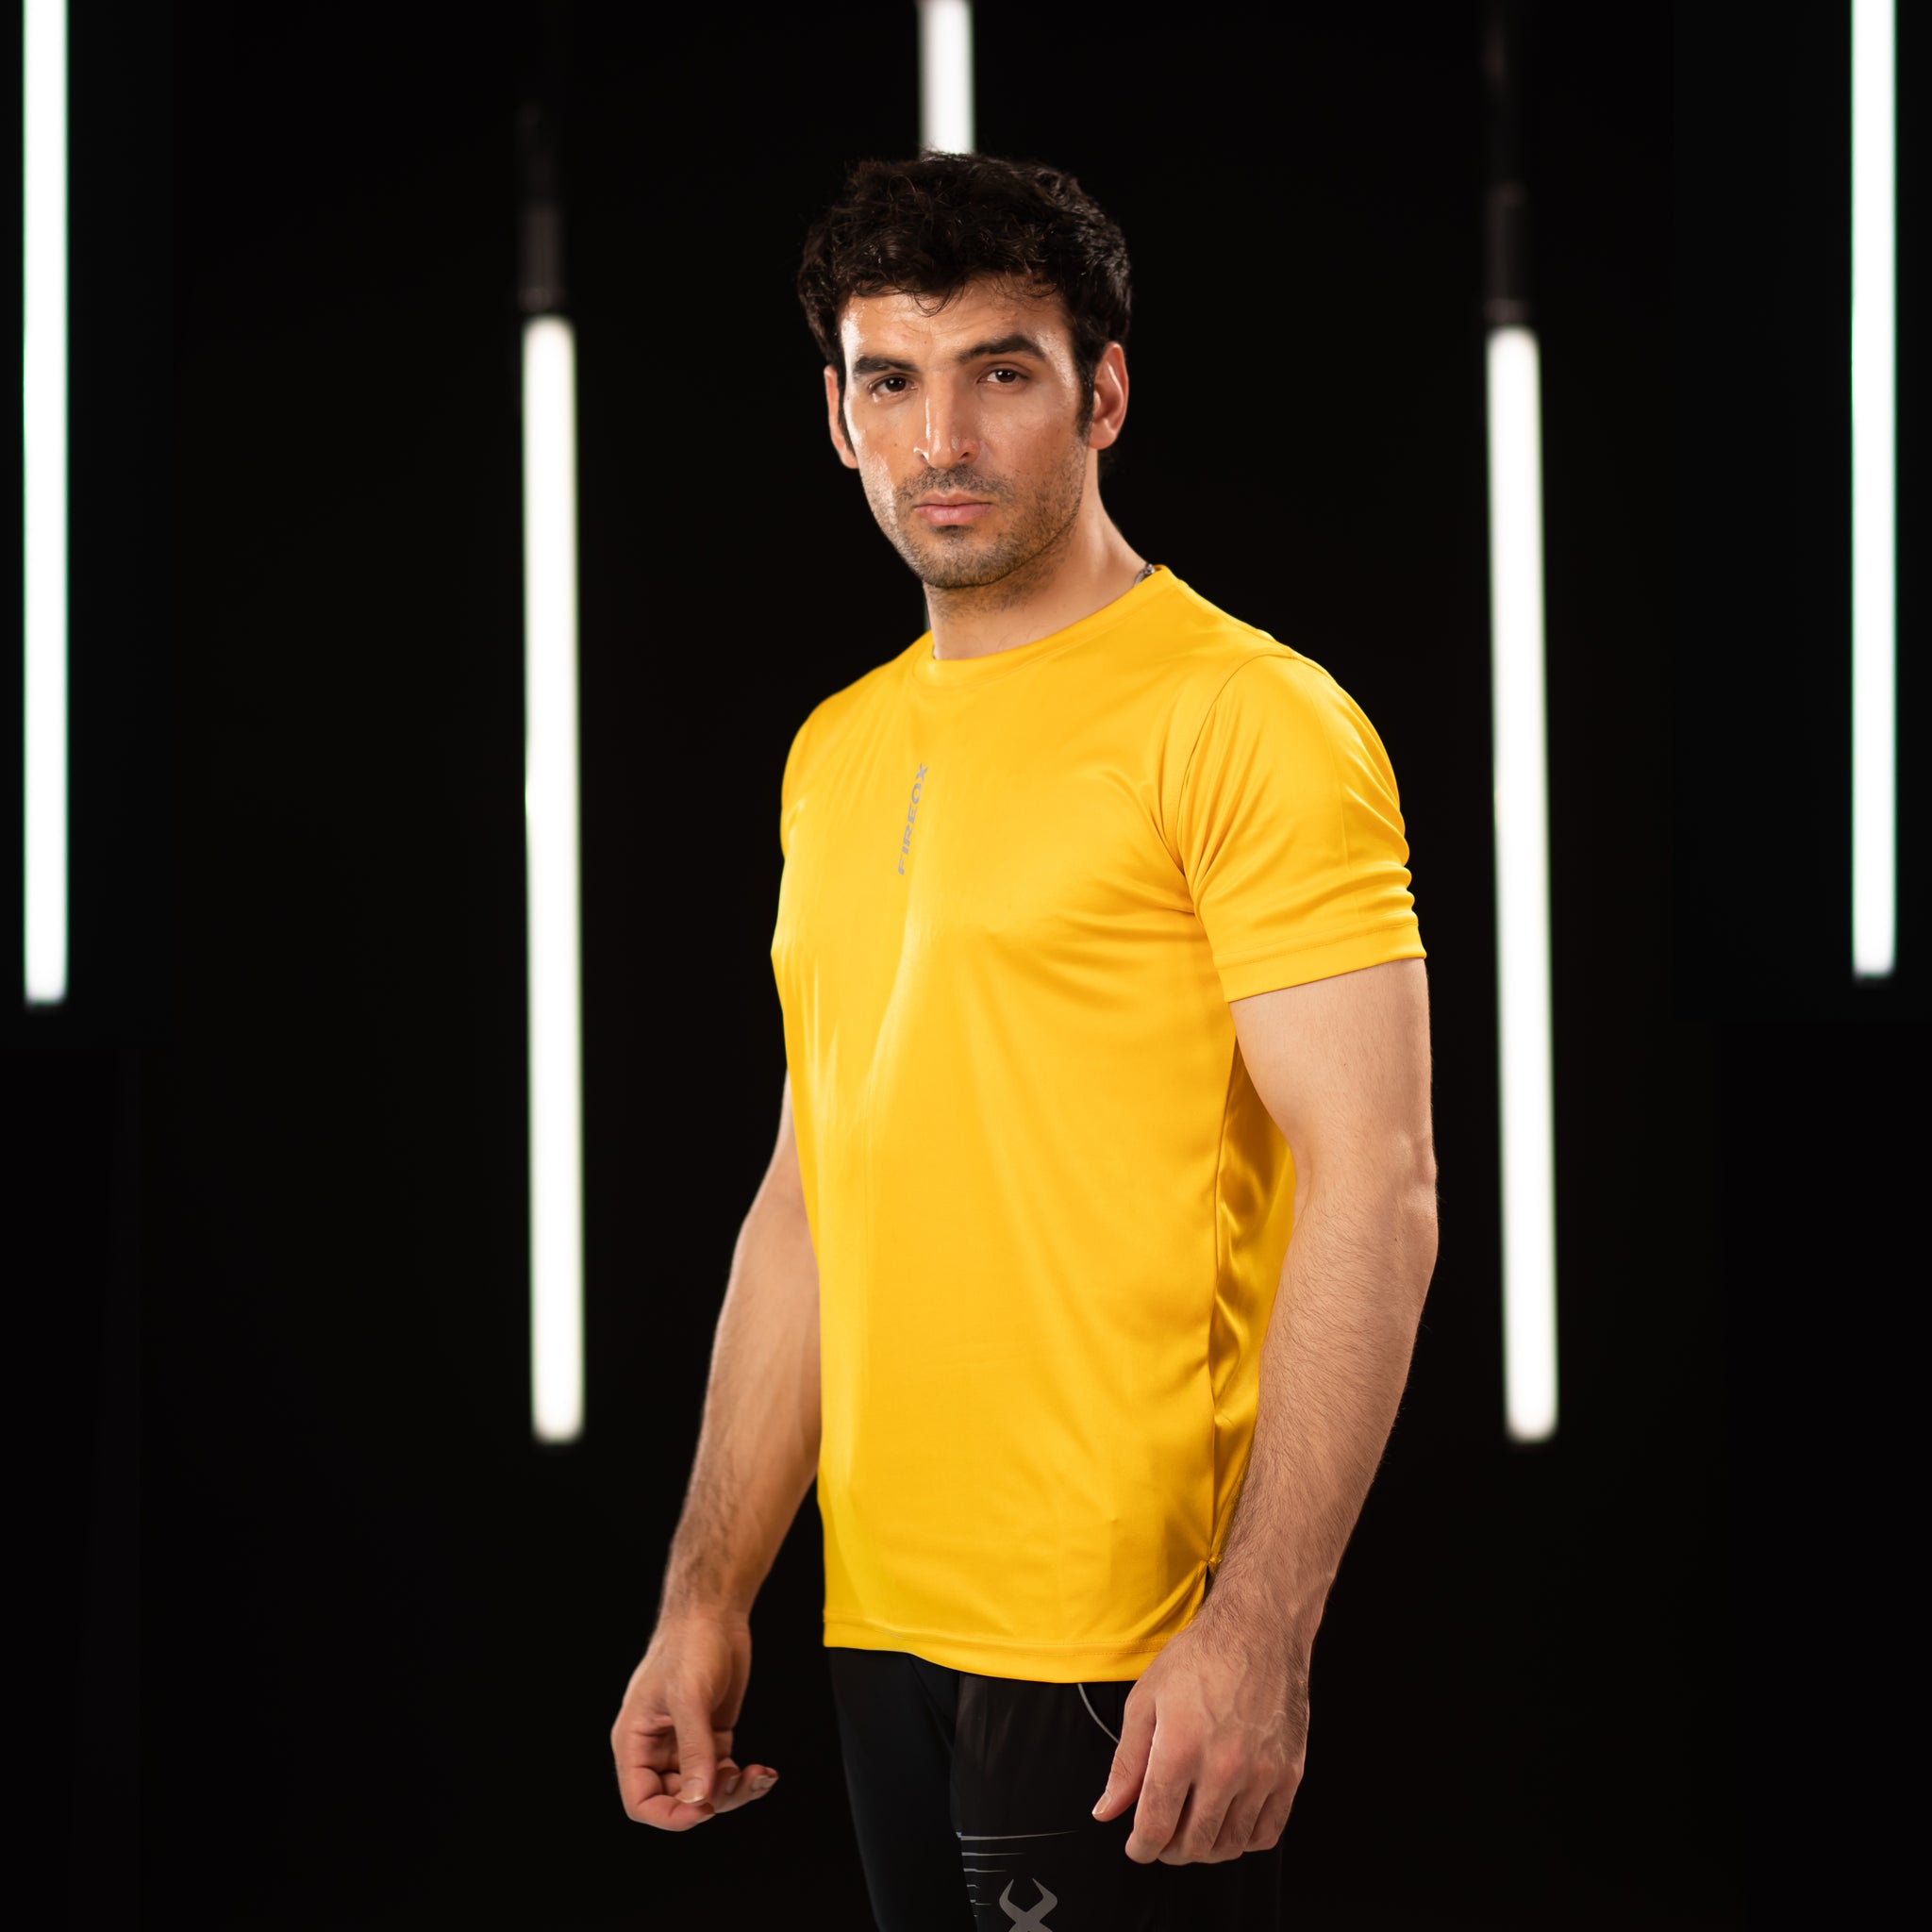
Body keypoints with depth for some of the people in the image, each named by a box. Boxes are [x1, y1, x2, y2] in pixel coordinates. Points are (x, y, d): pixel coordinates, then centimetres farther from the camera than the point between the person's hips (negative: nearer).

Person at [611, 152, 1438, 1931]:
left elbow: (1375, 1186, -14)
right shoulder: (836, 753, 14)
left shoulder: (1243, 719, -8)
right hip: (886, 1632, 7)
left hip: (1131, 1650, -7)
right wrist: (707, 1601, 14)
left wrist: (1256, 1636, -21)